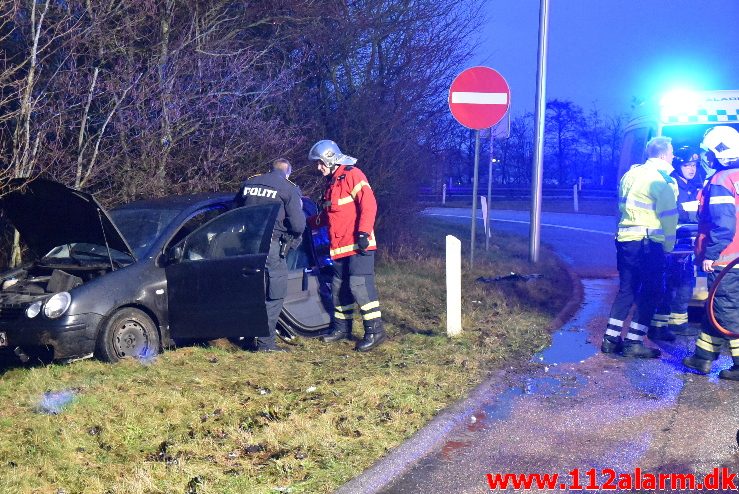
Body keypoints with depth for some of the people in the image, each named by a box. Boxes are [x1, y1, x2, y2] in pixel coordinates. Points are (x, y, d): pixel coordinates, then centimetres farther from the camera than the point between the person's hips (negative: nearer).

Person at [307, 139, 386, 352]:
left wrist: (363, 232, -23)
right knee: (339, 286, 13)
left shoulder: (352, 175, -8)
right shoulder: (331, 183, 21)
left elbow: (369, 204, -17)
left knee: (359, 284, -15)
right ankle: (342, 327, 24)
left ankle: (375, 330, -13)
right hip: (340, 247, 10)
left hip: (358, 245, -9)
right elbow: (326, 215, 31)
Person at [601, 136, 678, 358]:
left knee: (626, 290, 15)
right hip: (647, 244, -8)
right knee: (650, 293, 2)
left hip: (624, 239, 8)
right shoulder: (662, 180, -11)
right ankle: (633, 342, 2)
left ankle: (611, 339, 14)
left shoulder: (631, 174, 13)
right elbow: (668, 216, -11)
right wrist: (668, 246, -1)